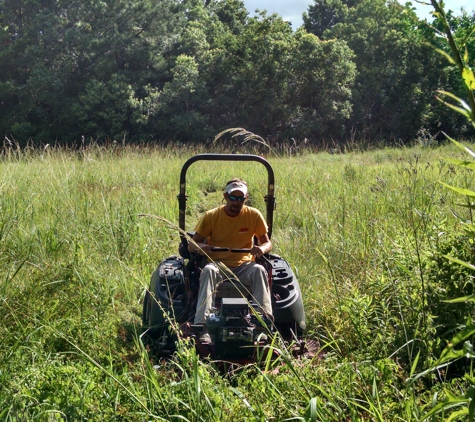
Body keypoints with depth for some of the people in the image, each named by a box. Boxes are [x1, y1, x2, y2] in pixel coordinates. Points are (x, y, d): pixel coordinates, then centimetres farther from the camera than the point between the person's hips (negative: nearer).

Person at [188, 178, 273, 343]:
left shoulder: (253, 215, 1)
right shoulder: (211, 216, -2)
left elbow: (267, 242, 4)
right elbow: (191, 245, -3)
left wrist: (262, 248, -23)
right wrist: (200, 246, -30)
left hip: (244, 265, 1)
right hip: (218, 264, -1)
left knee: (259, 270, -33)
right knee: (208, 271, -35)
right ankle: (202, 328, -46)